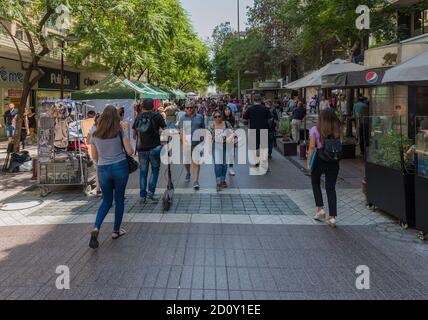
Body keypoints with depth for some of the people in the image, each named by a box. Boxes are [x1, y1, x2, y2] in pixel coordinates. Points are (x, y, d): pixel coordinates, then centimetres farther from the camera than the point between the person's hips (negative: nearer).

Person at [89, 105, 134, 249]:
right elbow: (130, 151, -7)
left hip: (103, 169, 2)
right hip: (120, 167, -2)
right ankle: (116, 231, 21)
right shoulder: (121, 132, -6)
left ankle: (96, 228, -4)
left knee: (106, 200, 16)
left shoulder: (95, 135, 3)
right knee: (119, 199, 12)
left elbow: (94, 157, 9)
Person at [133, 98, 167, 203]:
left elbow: (134, 133, 13)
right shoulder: (157, 115, -3)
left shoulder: (138, 117, 8)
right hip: (154, 147, -3)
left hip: (141, 148, 3)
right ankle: (150, 193, 1)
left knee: (143, 172, 11)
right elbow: (164, 129, -6)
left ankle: (142, 196, 14)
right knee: (155, 170, 11)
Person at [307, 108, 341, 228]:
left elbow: (312, 147, -7)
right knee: (331, 188, 6)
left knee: (315, 184, 21)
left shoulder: (315, 130, -6)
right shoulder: (337, 130, 2)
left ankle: (320, 209, 15)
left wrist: (308, 162, -3)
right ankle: (332, 216, 1)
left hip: (319, 160, -2)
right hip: (333, 161, 2)